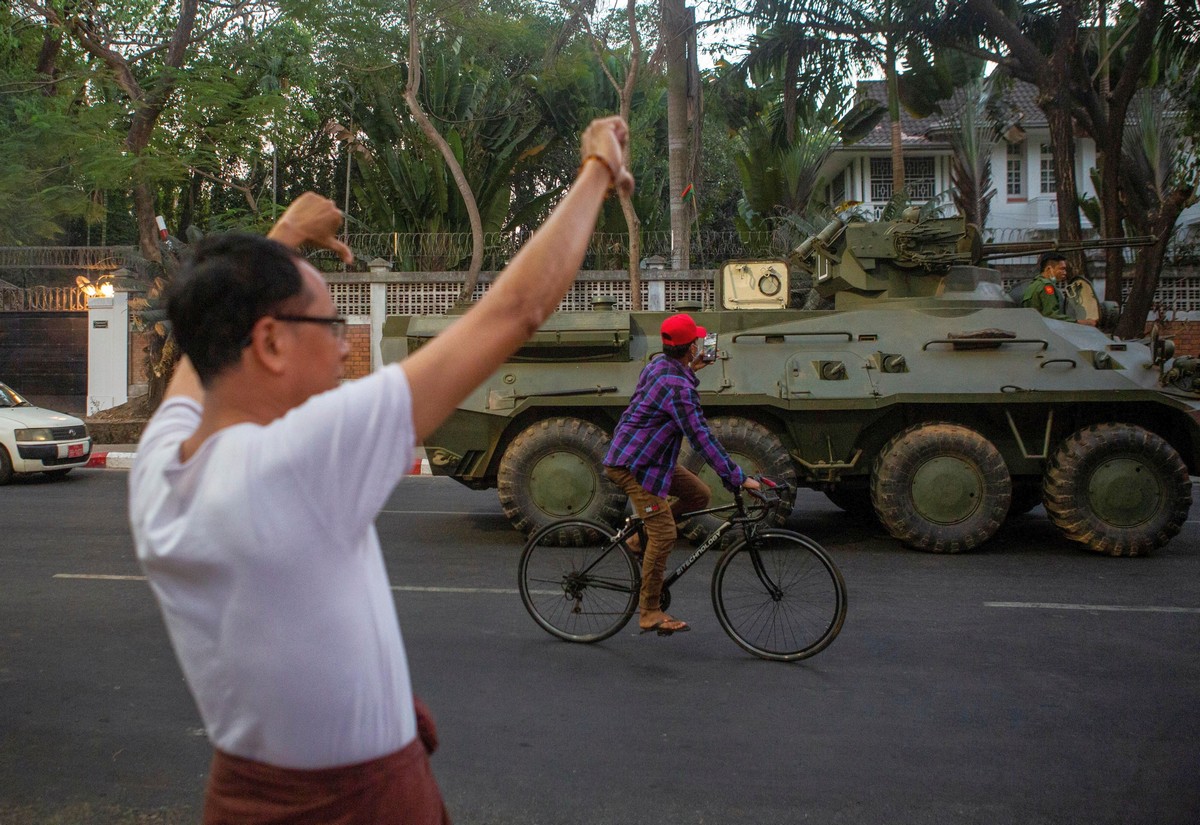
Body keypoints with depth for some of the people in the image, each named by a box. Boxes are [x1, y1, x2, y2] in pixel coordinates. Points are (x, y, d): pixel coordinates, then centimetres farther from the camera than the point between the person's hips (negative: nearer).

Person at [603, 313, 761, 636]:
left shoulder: (658, 364, 6)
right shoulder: (677, 385, -24)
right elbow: (701, 436, -26)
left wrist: (691, 370, 29)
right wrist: (737, 478, -24)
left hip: (651, 456, 10)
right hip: (632, 464, -10)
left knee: (699, 494, 9)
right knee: (664, 535, -10)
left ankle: (642, 539, 16)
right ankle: (649, 613, 0)